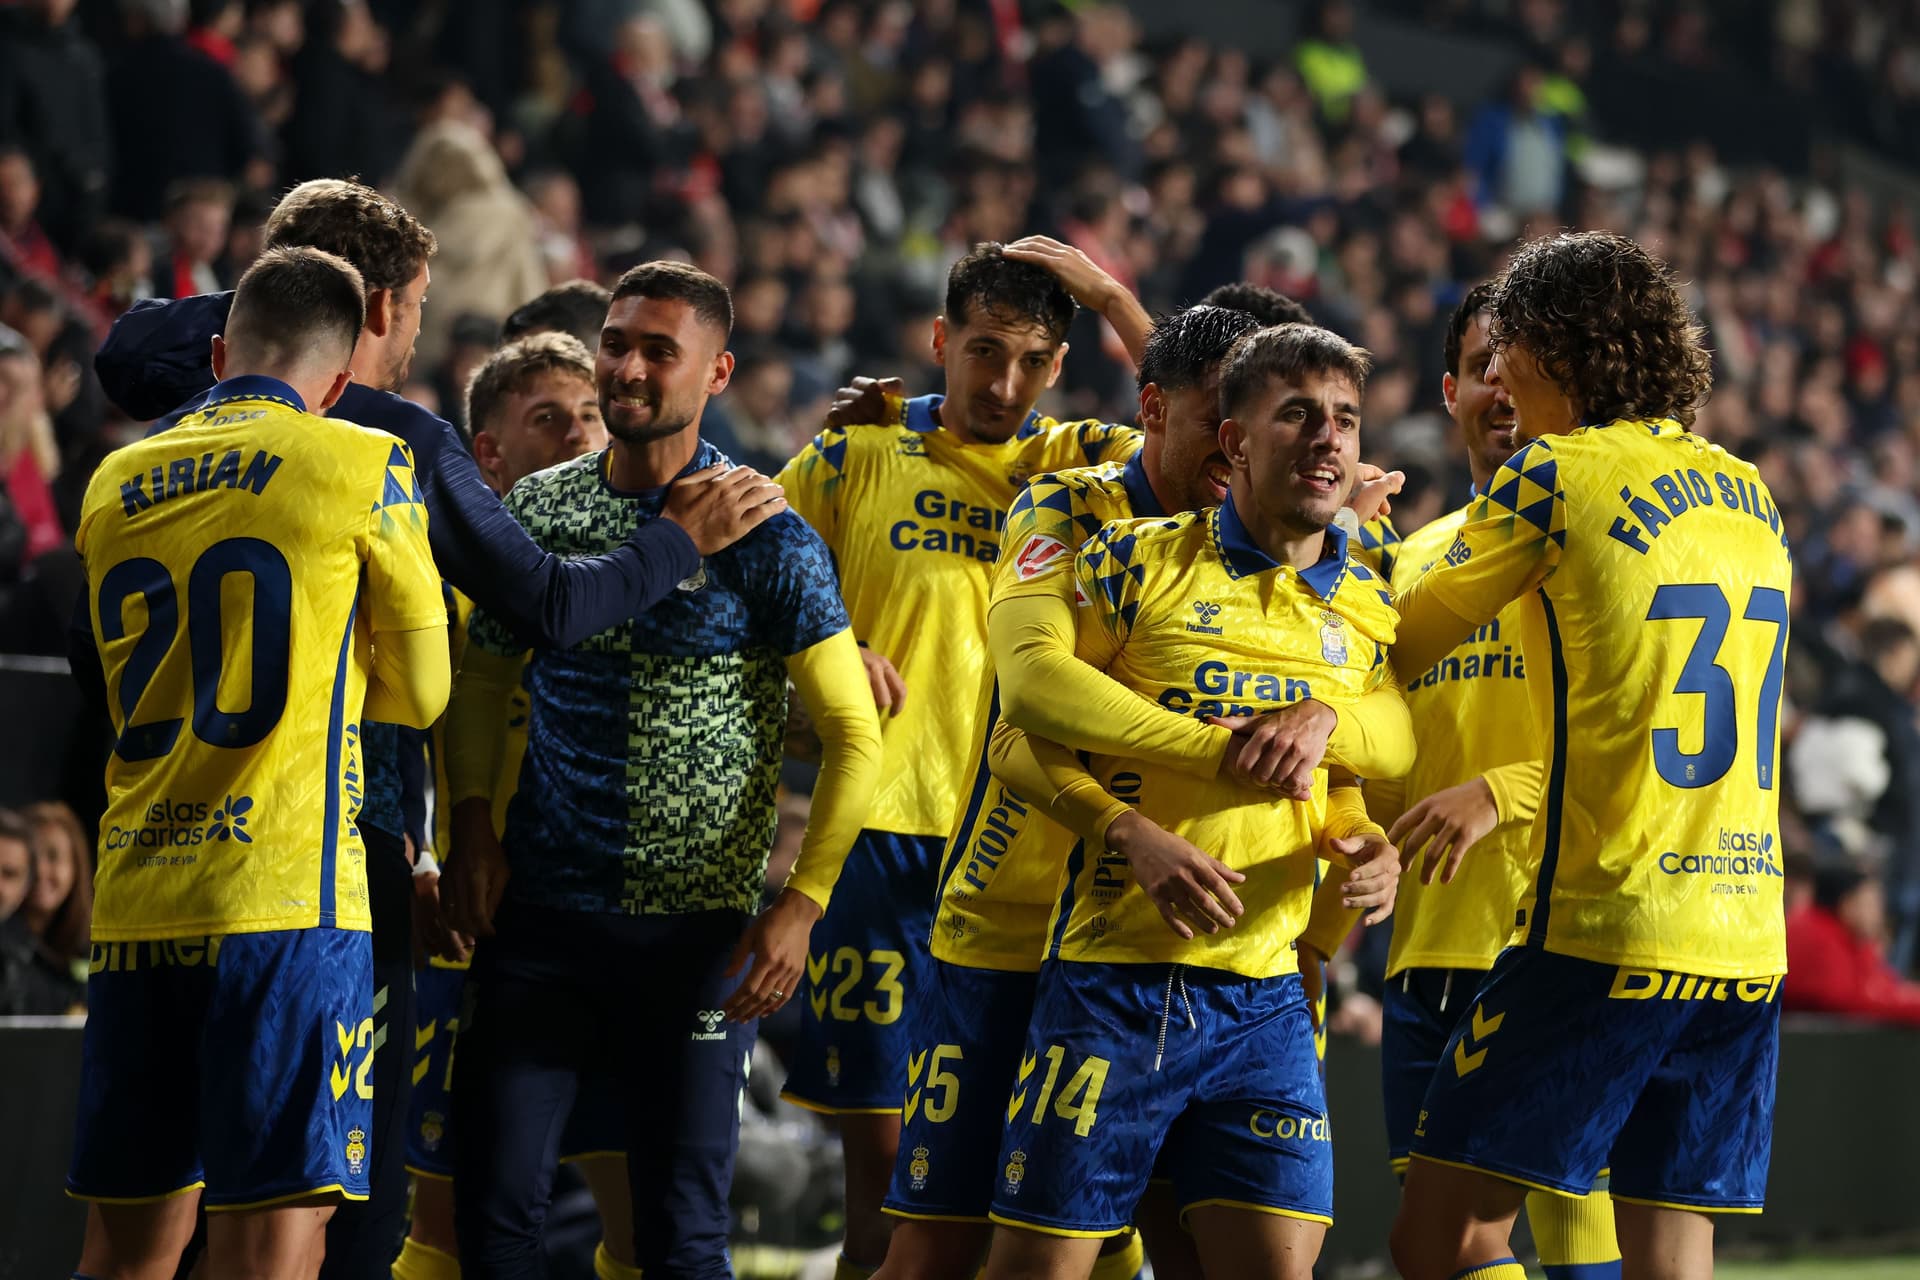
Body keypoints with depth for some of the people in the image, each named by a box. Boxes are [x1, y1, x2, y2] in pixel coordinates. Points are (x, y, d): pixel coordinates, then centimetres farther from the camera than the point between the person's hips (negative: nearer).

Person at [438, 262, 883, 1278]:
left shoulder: (761, 537, -5)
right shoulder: (536, 509, 6)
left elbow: (854, 736, -4)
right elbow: (484, 672, 20)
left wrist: (801, 905, -13)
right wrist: (473, 822, 4)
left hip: (698, 929, -3)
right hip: (537, 915, 3)